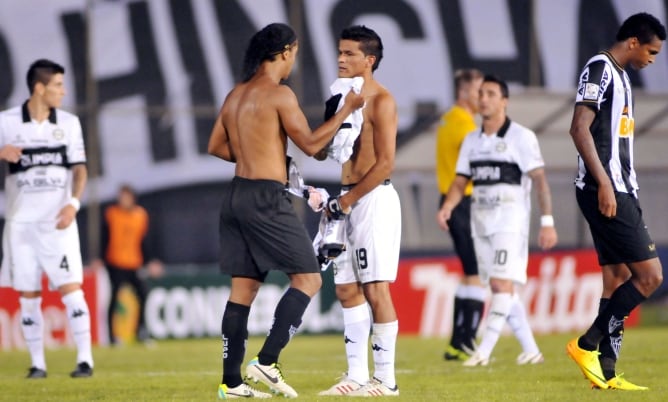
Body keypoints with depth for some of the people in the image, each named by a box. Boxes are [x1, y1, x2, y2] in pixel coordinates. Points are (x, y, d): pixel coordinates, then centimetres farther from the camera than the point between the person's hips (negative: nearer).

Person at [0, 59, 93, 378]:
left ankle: (85, 359, -9)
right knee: (27, 296, 2)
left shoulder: (69, 123, 5)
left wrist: (73, 203, -12)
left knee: (70, 288, -9)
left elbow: (79, 168, 5)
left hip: (58, 221, 0)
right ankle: (37, 364, 8)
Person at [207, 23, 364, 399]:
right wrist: (347, 109, -3)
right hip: (267, 199, -9)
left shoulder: (236, 94, 14)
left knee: (243, 289, 9)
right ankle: (267, 361, -11)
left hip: (237, 195, 9)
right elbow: (311, 143, -9)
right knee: (308, 278, -2)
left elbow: (216, 146, 20)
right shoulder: (279, 94, -11)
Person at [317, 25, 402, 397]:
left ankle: (386, 379, -4)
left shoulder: (381, 101, -10)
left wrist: (347, 200, -15)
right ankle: (357, 376, 11)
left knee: (375, 289, -8)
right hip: (350, 200, 9)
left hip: (374, 199, -9)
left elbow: (386, 163, -17)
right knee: (348, 290, 7)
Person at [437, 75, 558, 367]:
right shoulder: (471, 141, 13)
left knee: (503, 284, -15)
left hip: (511, 219, -7)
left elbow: (540, 180, -8)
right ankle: (531, 351, 14)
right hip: (481, 221, 7)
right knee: (500, 288, 7)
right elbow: (461, 181, 13)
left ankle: (484, 352, -19)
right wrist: (446, 207, -6)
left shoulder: (521, 137, -6)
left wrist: (547, 222, -14)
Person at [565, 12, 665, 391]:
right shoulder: (599, 69, -10)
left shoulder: (620, 76, 20)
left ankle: (606, 372, 9)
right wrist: (604, 183, -22)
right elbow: (580, 128, -18)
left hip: (618, 192, 10)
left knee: (618, 279, 8)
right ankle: (588, 345, -6)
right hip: (605, 191, -10)